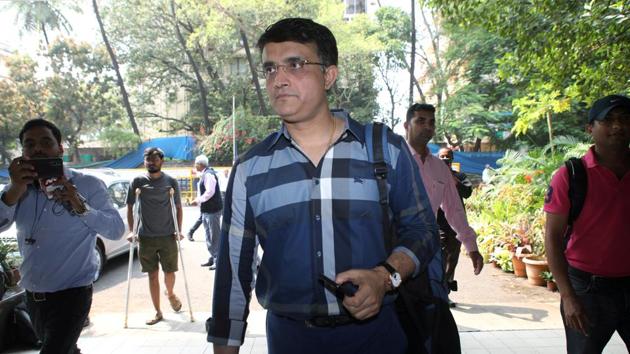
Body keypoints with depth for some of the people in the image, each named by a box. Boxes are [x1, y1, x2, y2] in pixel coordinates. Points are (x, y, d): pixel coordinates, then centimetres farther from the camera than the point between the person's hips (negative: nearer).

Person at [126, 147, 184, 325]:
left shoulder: (171, 182, 1)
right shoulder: (138, 181, 1)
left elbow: (178, 208, 6)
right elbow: (129, 207, 7)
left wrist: (178, 230, -4)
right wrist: (132, 231, -2)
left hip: (168, 236, 0)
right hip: (146, 237, 0)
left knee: (169, 272, 5)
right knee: (153, 275, 6)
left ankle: (170, 294, 39)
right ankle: (158, 312, 17)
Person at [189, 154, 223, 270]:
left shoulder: (209, 174, -16)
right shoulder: (204, 174, 14)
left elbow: (210, 192, -23)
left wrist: (198, 200, -14)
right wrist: (199, 201, 8)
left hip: (213, 209, -10)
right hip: (206, 210, 10)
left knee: (215, 236, -4)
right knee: (209, 236, 17)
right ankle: (212, 258, 27)